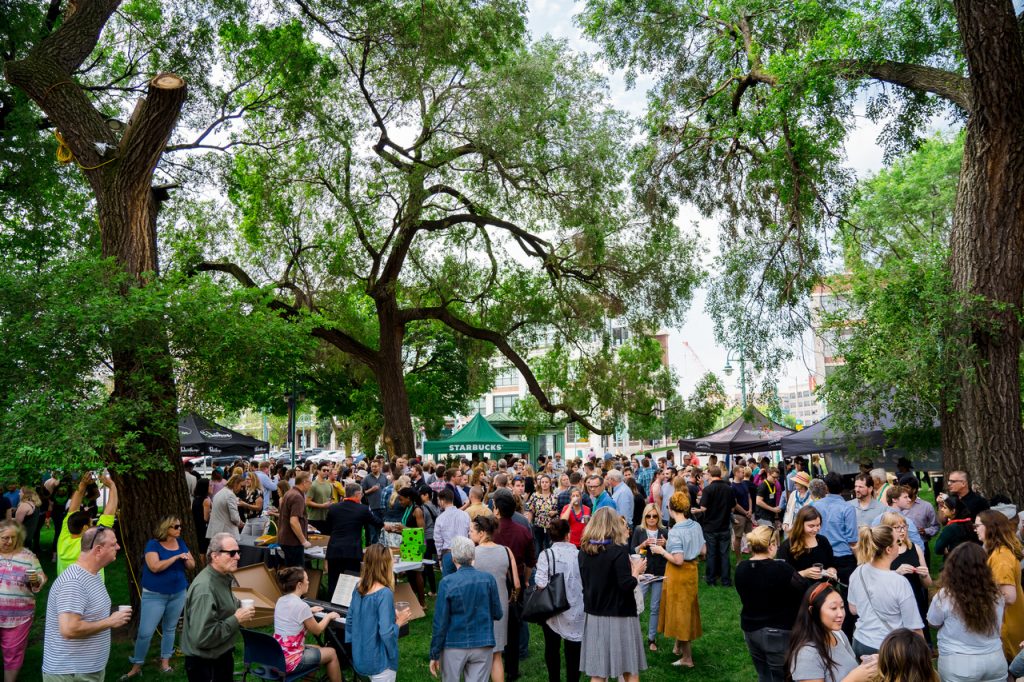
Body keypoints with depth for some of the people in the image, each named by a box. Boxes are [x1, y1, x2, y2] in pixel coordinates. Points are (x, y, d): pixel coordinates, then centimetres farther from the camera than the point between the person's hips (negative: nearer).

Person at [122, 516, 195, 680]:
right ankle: (136, 667, 13)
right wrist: (176, 557, -24)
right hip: (154, 595, -4)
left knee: (170, 629, 13)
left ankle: (165, 663, 25)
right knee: (145, 632, -3)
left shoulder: (181, 543, 3)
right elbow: (155, 567, -25)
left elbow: (192, 566, 7)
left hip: (178, 594, 5)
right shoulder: (153, 544, -11)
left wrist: (187, 560, -15)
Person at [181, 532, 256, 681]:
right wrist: (236, 619, -24)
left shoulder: (222, 578, 3)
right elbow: (202, 637, -32)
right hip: (205, 664, -9)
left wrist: (239, 608, 3)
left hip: (222, 656, 9)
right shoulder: (205, 588, -28)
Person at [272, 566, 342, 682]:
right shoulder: (301, 606, -22)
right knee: (331, 653, 10)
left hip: (277, 656, 8)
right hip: (290, 661, -8)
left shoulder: (281, 601, 2)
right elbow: (317, 630, -7)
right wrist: (328, 616, 9)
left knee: (318, 648, 28)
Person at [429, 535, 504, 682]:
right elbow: (497, 614, 3)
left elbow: (440, 622, -9)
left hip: (454, 645, -1)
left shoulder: (447, 582, -12)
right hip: (483, 645, 2)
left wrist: (434, 654, -1)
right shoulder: (488, 579, -5)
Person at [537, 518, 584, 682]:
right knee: (573, 649, 10)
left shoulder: (546, 554, -12)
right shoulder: (578, 554, -6)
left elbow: (541, 584, -17)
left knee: (552, 647, 17)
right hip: (575, 611, 1)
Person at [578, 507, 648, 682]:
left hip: (593, 616, 5)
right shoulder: (618, 550, -15)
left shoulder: (584, 551, 2)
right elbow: (626, 585, -18)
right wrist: (636, 570, -1)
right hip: (619, 616, -5)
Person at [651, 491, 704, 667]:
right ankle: (679, 646, 41)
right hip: (692, 570, 7)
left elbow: (678, 560, -27)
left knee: (679, 611, 7)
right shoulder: (696, 526, -4)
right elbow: (702, 550, 5)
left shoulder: (675, 532, -26)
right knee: (686, 608, 22)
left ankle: (687, 657, 17)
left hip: (679, 573, -7)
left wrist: (662, 551, -14)